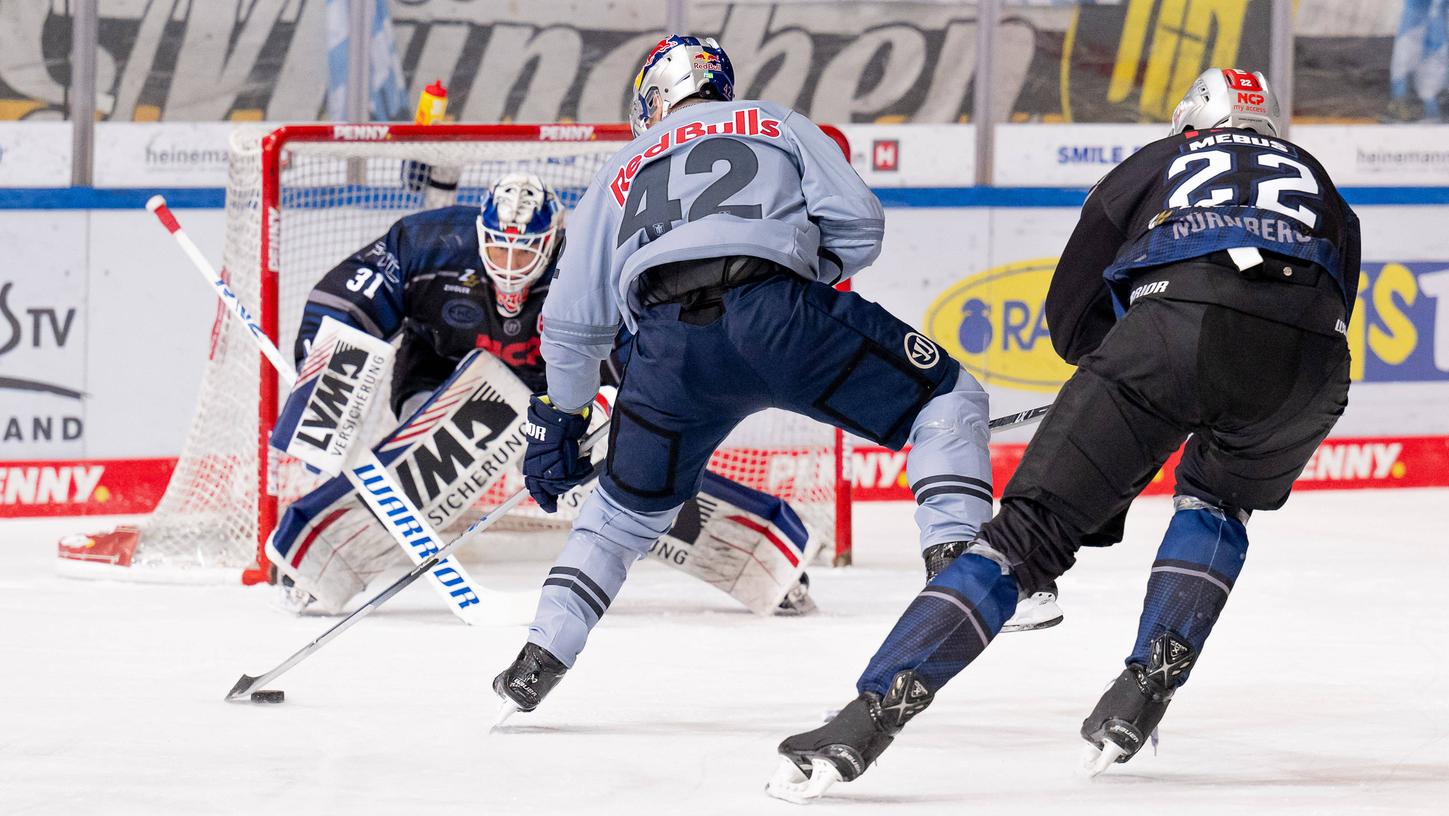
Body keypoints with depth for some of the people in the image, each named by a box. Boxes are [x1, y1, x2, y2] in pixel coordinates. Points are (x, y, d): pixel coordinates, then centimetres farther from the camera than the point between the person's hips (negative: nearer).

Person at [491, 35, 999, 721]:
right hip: (773, 313, -3)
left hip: (667, 344, 3)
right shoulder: (780, 125, 28)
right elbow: (858, 225, 12)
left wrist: (557, 419, 43)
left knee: (626, 508, 27)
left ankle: (536, 663, 21)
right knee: (946, 400, 15)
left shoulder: (624, 170, 34)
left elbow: (573, 321, 32)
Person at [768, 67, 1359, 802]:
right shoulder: (1316, 180, 40)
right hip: (1304, 347, 2)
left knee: (1032, 527, 1)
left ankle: (876, 709, -15)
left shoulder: (1151, 164, 35)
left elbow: (1070, 320, 32)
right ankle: (1146, 687, 15)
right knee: (1218, 495, 33)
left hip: (1172, 322, -2)